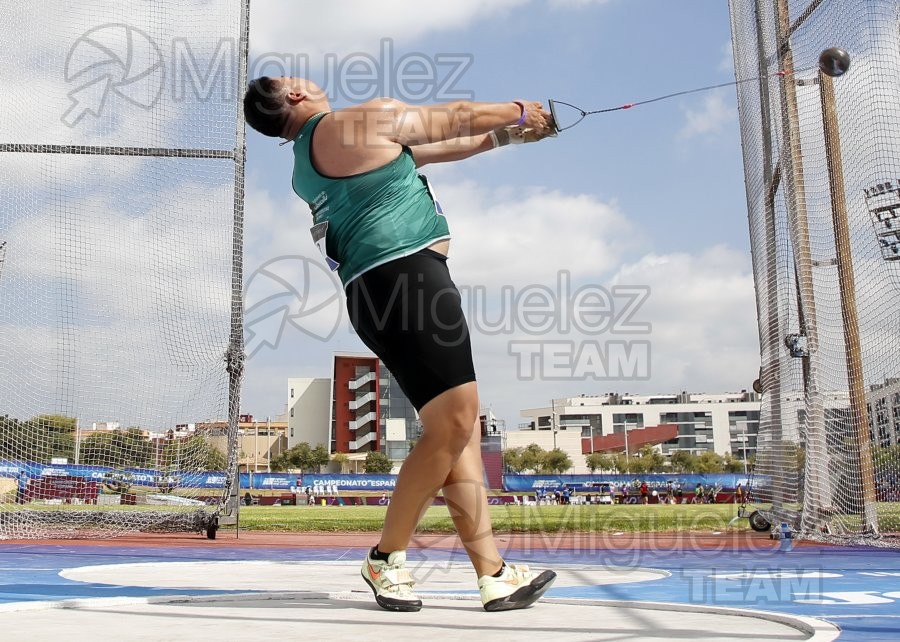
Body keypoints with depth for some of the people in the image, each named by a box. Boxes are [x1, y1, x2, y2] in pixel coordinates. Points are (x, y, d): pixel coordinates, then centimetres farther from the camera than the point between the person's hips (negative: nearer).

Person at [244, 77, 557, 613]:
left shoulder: (306, 169, 26)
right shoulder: (367, 119, 0)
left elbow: (432, 149, 30)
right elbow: (454, 119, 9)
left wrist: (503, 136, 34)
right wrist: (515, 112, 27)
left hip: (373, 293, 10)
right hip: (408, 273, -10)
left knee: (458, 428, 5)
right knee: (453, 425, -12)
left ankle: (493, 573, 3)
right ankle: (387, 558, 0)